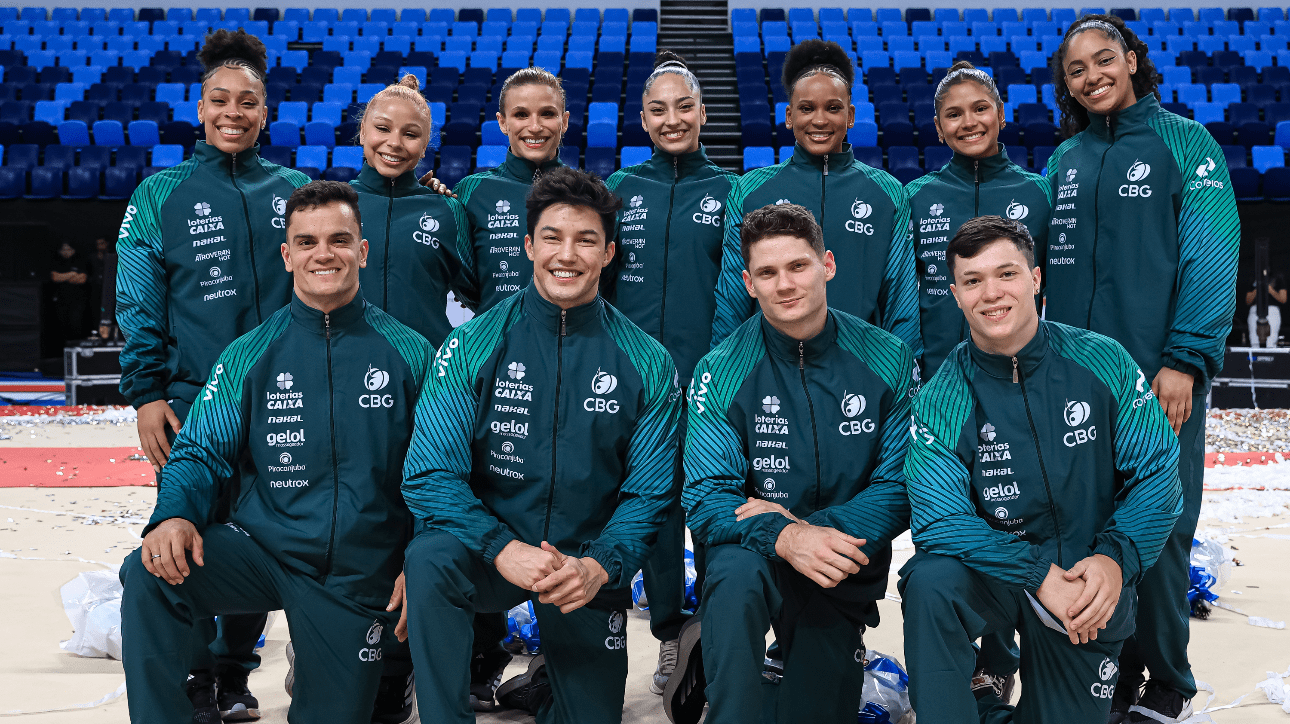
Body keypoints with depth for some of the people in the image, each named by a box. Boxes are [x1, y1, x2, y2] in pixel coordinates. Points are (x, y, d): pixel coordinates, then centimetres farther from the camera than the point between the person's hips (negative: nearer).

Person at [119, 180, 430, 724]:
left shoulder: (409, 353, -2)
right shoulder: (249, 355, 1)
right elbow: (202, 454, 0)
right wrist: (173, 515, -21)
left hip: (361, 577, 0)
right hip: (263, 550, 0)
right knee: (149, 577, -26)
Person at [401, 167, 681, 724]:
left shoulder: (647, 364, -5)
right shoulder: (472, 345, -7)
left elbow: (650, 492, -3)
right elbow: (430, 474, -12)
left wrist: (599, 565, -22)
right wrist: (503, 548, -27)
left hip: (590, 570, 2)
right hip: (488, 551, -1)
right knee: (429, 558, -33)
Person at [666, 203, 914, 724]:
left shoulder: (886, 361, -7)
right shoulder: (721, 372, -10)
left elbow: (901, 486, -8)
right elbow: (706, 500, -15)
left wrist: (809, 526, -24)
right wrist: (783, 537, -34)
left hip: (846, 568, 3)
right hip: (756, 552, -2)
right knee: (737, 569, -37)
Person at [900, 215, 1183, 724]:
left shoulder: (1103, 362, -8)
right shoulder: (940, 400, -12)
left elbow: (1157, 472, -6)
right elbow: (938, 519, -19)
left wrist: (1116, 558, -22)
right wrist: (1039, 574, -28)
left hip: (1091, 590, 2)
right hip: (995, 574, -2)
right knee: (930, 582, -33)